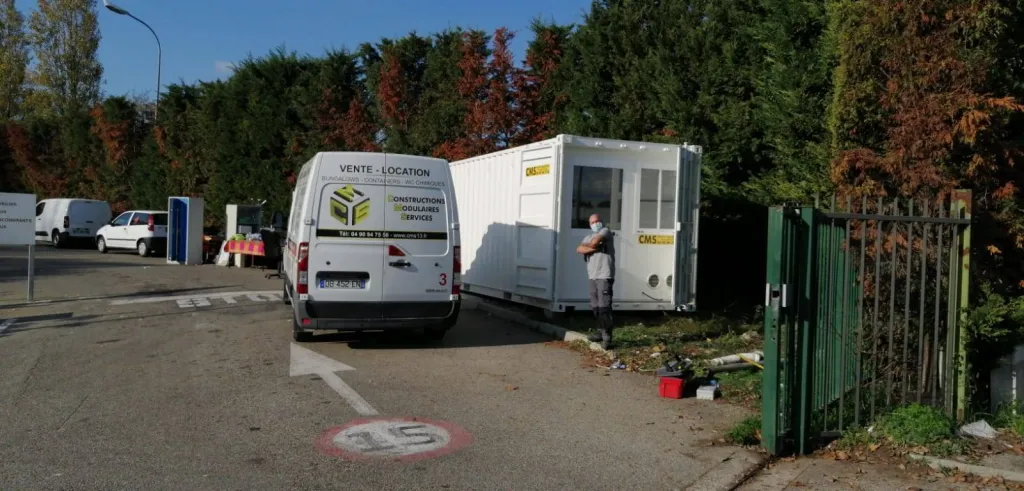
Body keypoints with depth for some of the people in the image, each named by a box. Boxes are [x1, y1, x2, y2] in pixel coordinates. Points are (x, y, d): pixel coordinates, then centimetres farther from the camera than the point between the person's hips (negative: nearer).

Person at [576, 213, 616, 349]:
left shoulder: (605, 231, 1)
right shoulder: (588, 237, 19)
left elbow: (595, 242, -17)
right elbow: (579, 249, 1)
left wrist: (587, 246, 4)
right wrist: (594, 248, -13)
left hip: (604, 275, -7)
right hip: (592, 276, 7)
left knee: (604, 306, -12)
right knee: (595, 306, 11)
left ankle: (607, 336, -12)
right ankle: (601, 332, 21)